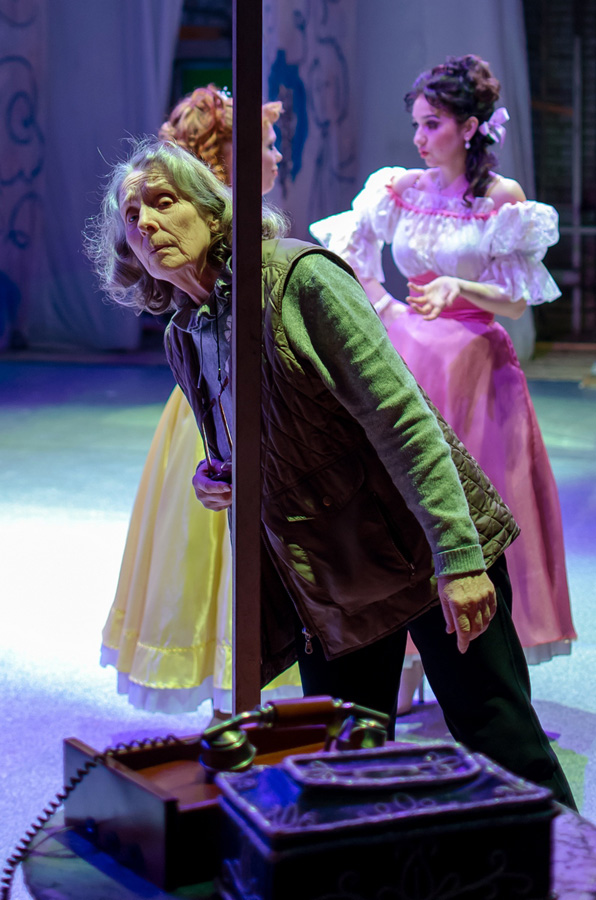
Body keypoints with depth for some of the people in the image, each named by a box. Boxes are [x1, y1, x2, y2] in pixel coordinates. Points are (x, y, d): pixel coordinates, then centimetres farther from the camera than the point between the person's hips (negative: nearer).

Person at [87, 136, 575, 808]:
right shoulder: (183, 340, 9)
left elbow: (400, 415, -18)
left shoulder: (300, 275, -13)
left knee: (499, 745, -3)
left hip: (421, 546, -6)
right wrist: (216, 483, -1)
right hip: (331, 580, 7)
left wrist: (457, 553, -24)